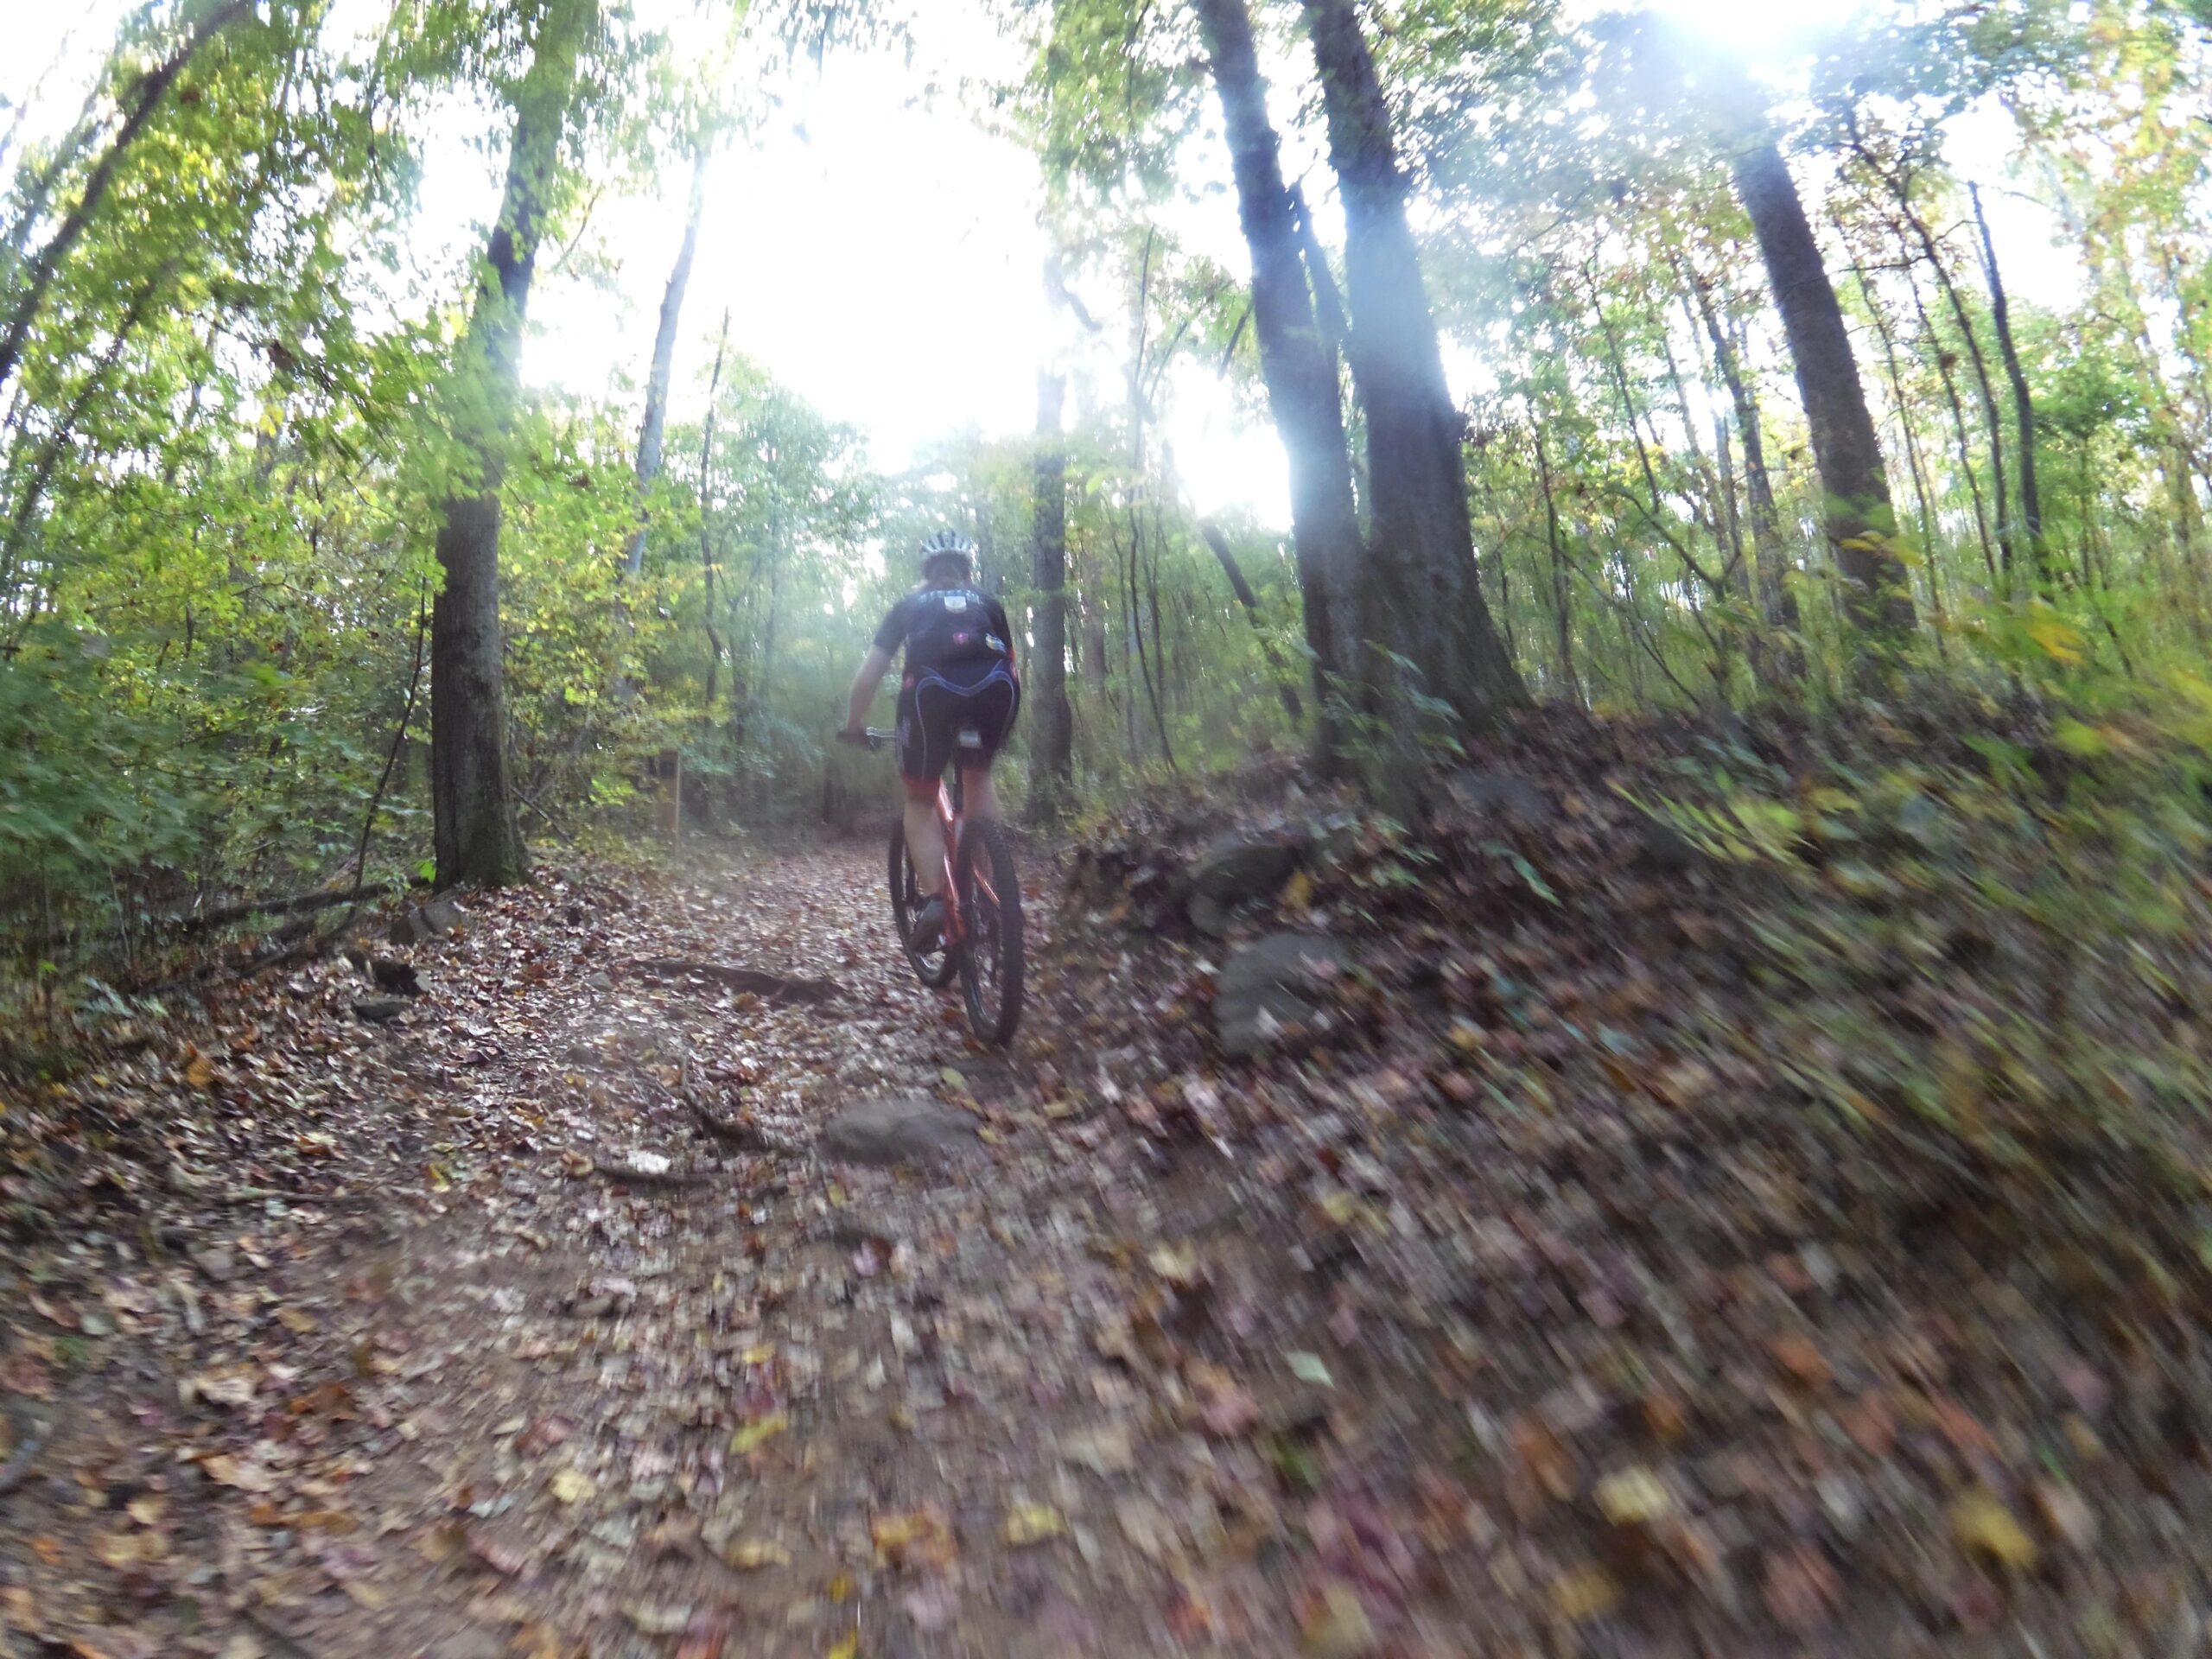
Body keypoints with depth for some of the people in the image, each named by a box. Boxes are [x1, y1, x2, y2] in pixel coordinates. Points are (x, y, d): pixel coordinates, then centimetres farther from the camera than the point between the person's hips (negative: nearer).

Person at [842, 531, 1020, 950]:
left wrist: (853, 726, 39)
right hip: (996, 686, 2)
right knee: (978, 775, 28)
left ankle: (935, 898, -4)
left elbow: (868, 676, 26)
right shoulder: (988, 603, 34)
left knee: (920, 800, 16)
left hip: (931, 687, -1)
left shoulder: (910, 606, 31)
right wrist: (998, 721, 52)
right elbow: (1011, 665, 36)